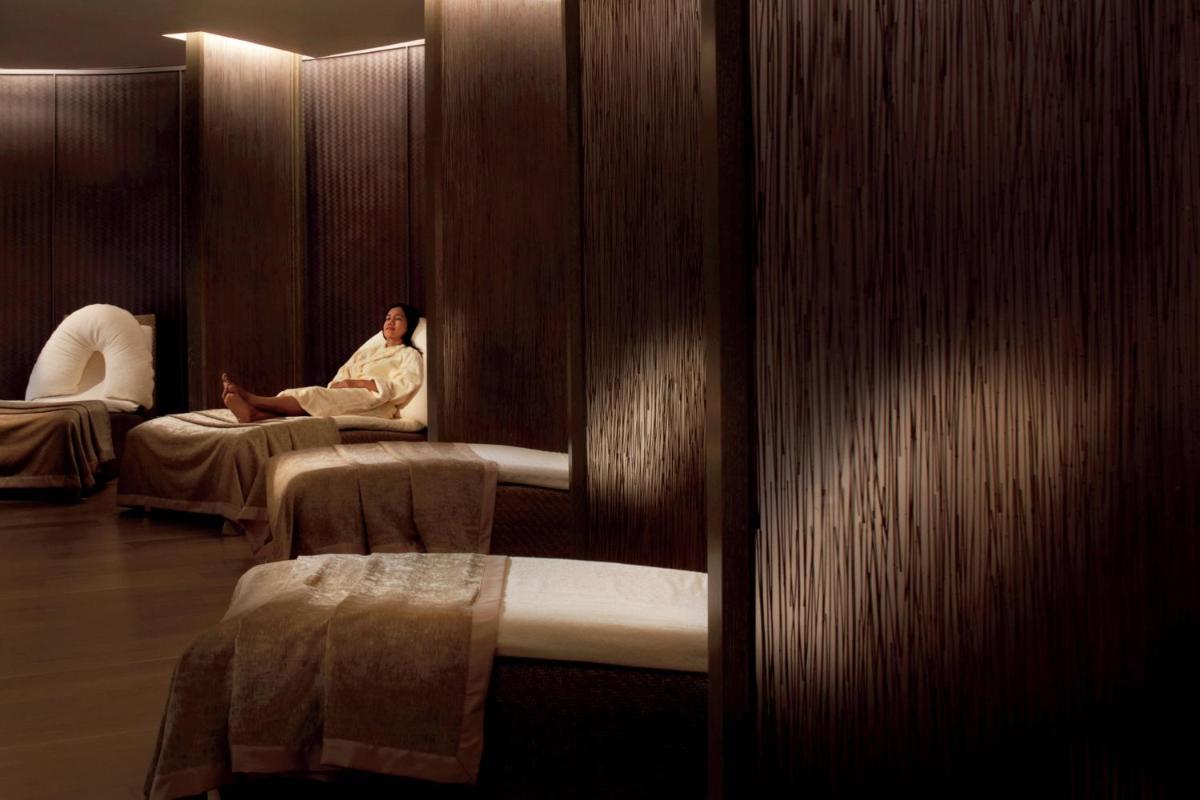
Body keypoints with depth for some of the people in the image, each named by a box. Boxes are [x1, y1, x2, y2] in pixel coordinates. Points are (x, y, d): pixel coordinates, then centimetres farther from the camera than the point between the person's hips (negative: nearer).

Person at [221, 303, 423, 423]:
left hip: (376, 404, -6)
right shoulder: (372, 348, 31)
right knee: (313, 396, -26)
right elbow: (346, 372, 18)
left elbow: (407, 386, -9)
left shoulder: (409, 355, 12)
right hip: (345, 397, 6)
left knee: (314, 395, -29)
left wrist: (358, 383, -15)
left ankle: (250, 398, -43)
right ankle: (253, 413, -52)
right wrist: (338, 385, -8)